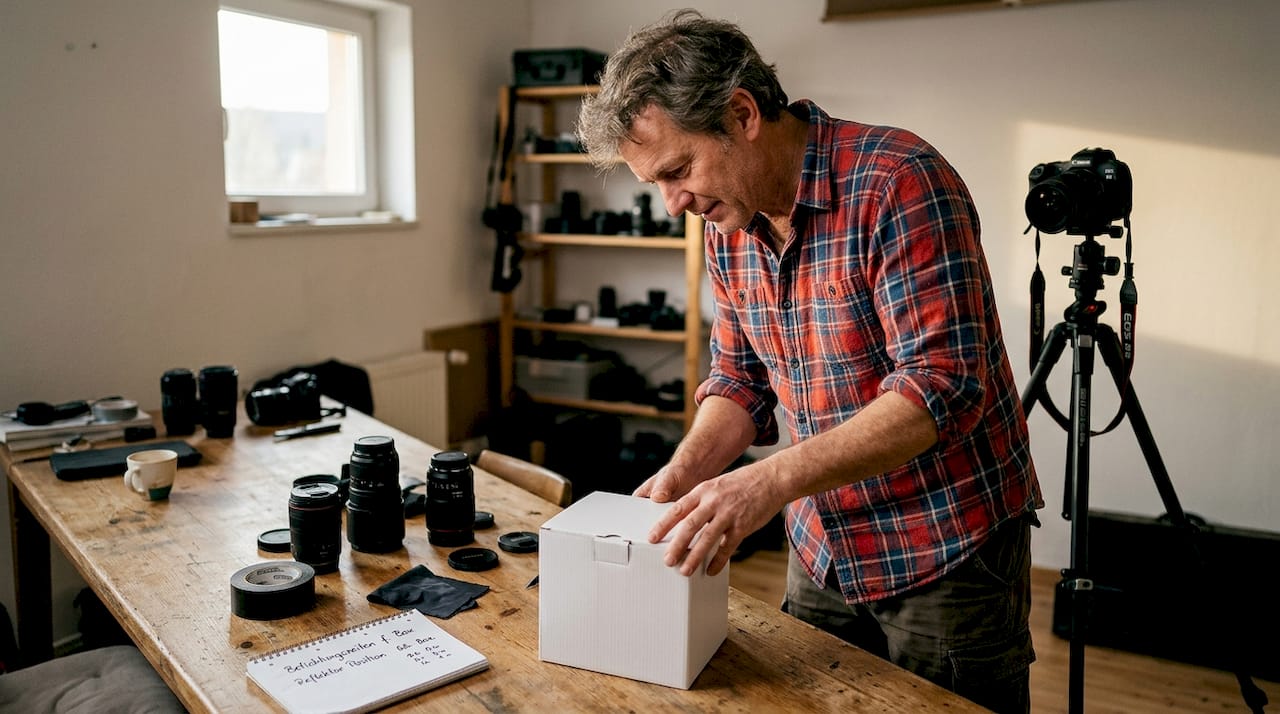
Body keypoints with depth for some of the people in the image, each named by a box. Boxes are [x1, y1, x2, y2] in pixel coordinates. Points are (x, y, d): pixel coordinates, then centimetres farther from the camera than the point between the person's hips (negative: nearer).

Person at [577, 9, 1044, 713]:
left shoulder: (898, 181, -22)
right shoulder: (728, 225, 1)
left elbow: (944, 387, -27)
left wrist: (772, 480, -32)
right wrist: (685, 472, -10)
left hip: (943, 552, -6)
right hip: (823, 548, 7)